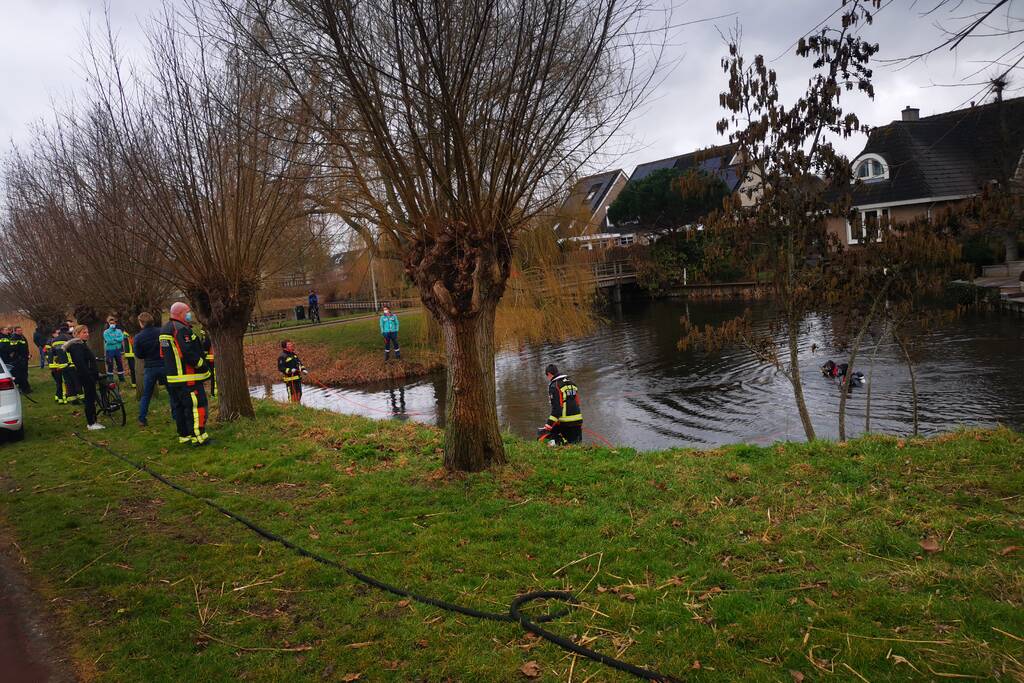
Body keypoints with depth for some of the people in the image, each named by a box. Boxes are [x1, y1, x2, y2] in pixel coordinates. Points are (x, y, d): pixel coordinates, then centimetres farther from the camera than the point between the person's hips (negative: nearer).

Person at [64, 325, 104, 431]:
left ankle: (93, 421, 21)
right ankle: (91, 423, 4)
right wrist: (90, 376, -25)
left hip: (89, 376, 10)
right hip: (85, 377, -10)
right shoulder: (77, 346, -15)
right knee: (90, 399, -3)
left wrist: (96, 373, 18)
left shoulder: (82, 344, 16)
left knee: (92, 399, 13)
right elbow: (80, 364, -24)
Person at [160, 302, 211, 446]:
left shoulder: (165, 330, 17)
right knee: (196, 405, -6)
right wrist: (203, 366, -13)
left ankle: (184, 435, 22)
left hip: (172, 378, 10)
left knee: (178, 407, 14)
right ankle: (198, 436, -5)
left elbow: (164, 355, 22)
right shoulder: (181, 329, -17)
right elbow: (189, 353, -23)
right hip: (187, 377, -10)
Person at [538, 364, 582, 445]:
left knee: (542, 433, 4)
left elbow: (556, 408, -19)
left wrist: (548, 425, -20)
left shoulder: (554, 386, -10)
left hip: (565, 423, -7)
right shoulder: (572, 383, 15)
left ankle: (558, 441, -19)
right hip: (578, 420, 7)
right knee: (576, 444, 20)